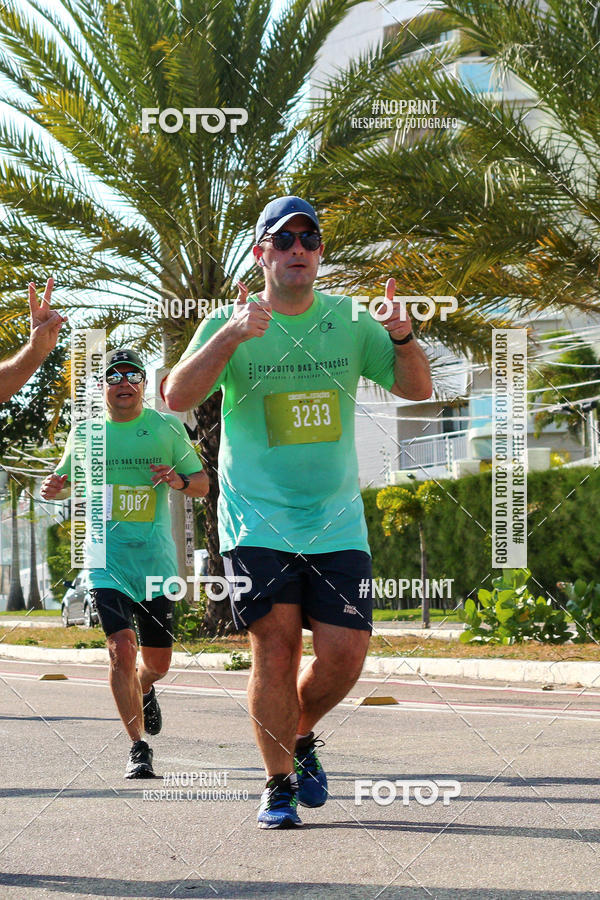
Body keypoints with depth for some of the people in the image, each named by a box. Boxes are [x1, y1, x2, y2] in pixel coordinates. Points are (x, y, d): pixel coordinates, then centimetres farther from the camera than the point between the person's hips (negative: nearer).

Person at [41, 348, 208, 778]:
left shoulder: (167, 427, 4)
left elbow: (203, 484, 9)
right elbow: (67, 480, 18)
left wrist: (179, 481, -14)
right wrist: (55, 489, -5)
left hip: (156, 560, 1)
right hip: (107, 560, -1)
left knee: (157, 662, 8)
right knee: (122, 649, -17)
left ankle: (144, 691, 46)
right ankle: (139, 750, -8)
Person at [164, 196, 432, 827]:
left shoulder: (348, 322, 7)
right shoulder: (229, 323, -1)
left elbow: (417, 390, 4)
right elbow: (177, 397, -15)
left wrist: (403, 339, -17)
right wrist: (230, 336, -30)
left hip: (337, 523, 3)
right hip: (256, 520, -3)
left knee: (344, 652, -3)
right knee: (276, 648, -10)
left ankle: (301, 735, 27)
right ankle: (279, 782, 6)